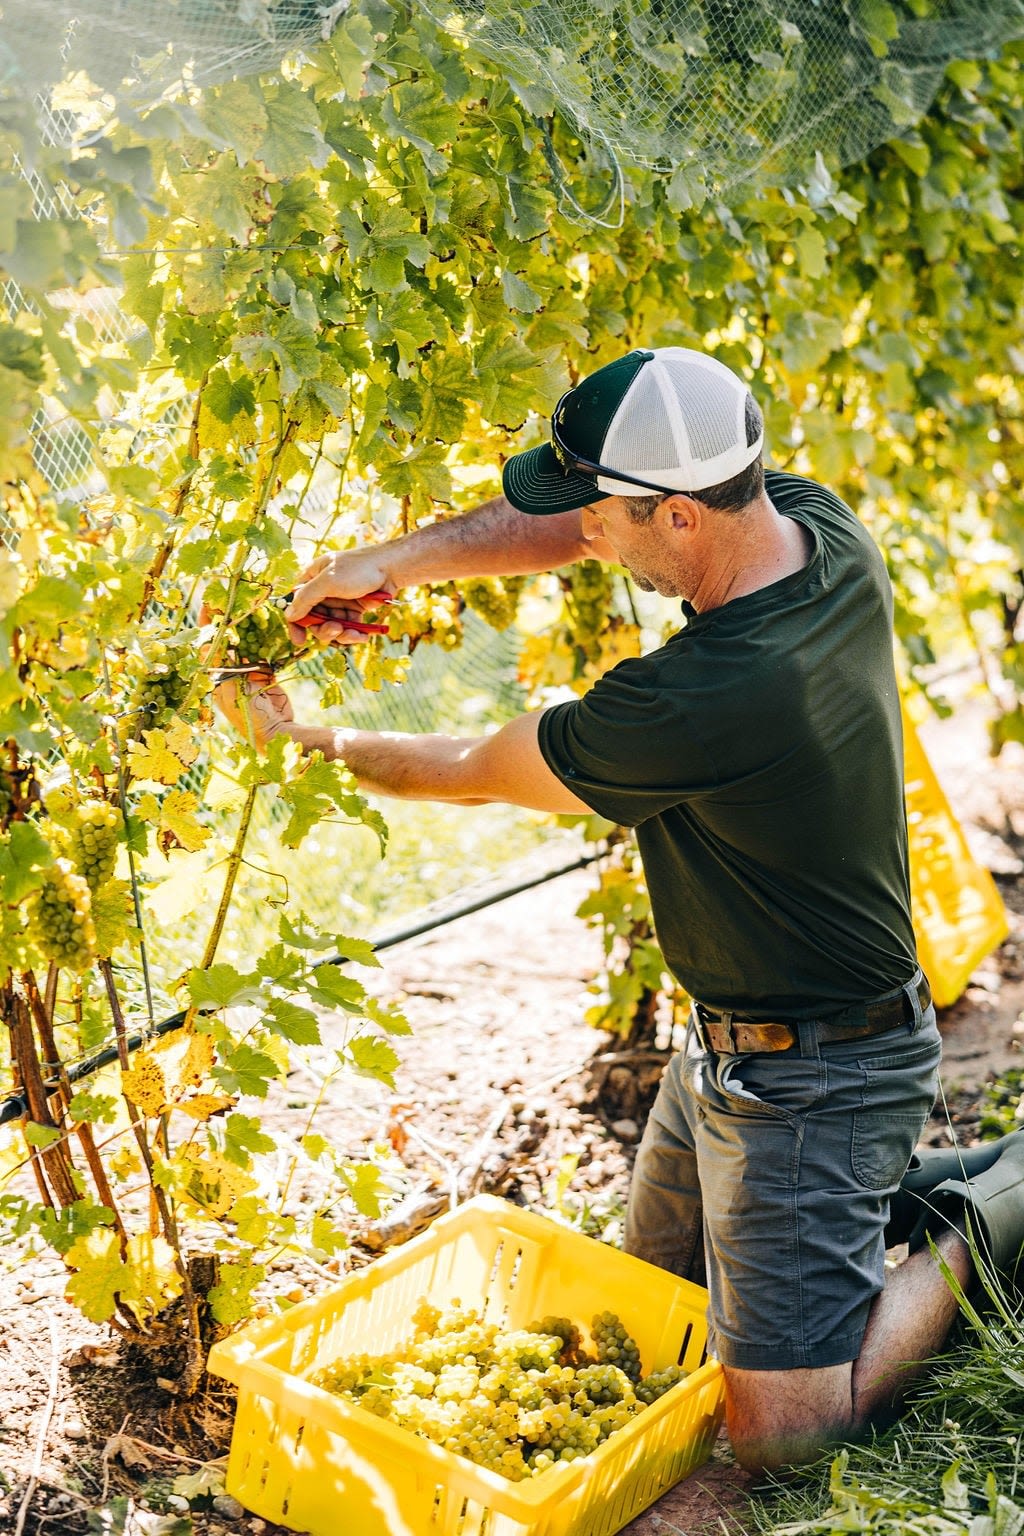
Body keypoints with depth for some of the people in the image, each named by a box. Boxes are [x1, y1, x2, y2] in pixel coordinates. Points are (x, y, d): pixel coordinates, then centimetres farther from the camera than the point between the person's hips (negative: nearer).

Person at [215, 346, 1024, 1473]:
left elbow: (472, 774, -17)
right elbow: (557, 522, 2)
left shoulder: (691, 704, -35)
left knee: (776, 1432, -3)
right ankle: (913, 1180, 29)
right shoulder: (820, 525, -10)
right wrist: (398, 559, -11)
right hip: (725, 1042, 9)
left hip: (809, 1080, -9)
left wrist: (303, 739, -1)